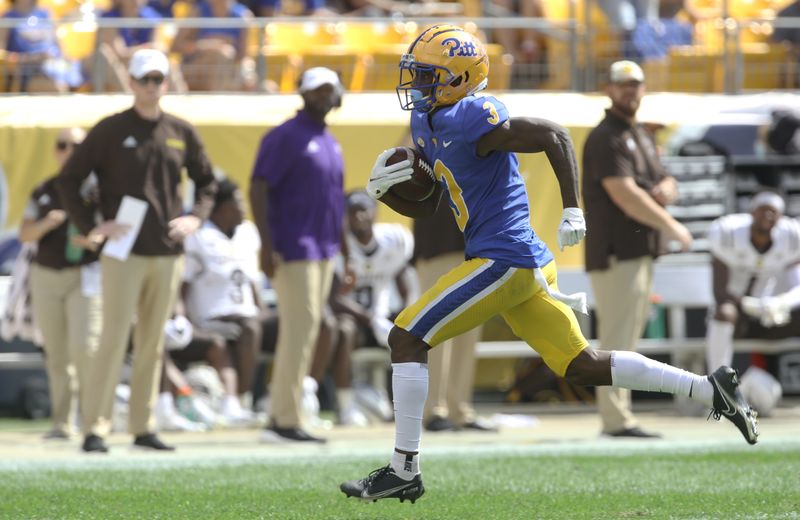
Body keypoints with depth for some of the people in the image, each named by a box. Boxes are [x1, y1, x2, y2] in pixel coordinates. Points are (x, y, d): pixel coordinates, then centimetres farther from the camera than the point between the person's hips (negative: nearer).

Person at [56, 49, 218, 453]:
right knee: (114, 339, -10)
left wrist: (196, 217, 4)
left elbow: (206, 181, 22)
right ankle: (94, 428, -9)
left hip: (168, 253, 4)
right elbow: (67, 180, 0)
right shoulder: (110, 130, -2)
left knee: (153, 344, 7)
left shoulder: (181, 133, 9)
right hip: (124, 254, -4)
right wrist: (89, 228, -9)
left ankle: (143, 427, 12)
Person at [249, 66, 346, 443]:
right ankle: (286, 420, -9)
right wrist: (267, 245, -22)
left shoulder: (330, 143, 17)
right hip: (294, 251, -8)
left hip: (324, 252, 8)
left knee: (303, 335, 8)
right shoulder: (286, 137, -8)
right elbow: (258, 189, -14)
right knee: (299, 331, -11)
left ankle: (280, 418, 11)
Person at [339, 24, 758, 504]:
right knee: (583, 366, 13)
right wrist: (383, 190, 5)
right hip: (529, 264, 10)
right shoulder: (429, 125, 15)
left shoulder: (469, 119, -15)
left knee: (407, 338, -8)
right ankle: (710, 389, 15)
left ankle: (404, 470, -6)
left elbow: (554, 136, -18)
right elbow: (425, 208, 24)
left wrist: (573, 211, -21)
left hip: (503, 260, -10)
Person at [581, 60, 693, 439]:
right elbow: (624, 195, -20)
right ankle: (617, 419, -14)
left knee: (629, 337, 11)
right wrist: (671, 226, -19)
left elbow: (663, 181, 27)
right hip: (615, 252, -10)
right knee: (617, 337, -12)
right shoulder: (606, 138, -10)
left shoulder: (641, 136, 20)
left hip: (642, 250, 10)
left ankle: (617, 418, 14)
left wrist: (666, 188, 1)